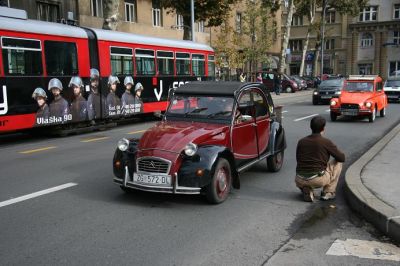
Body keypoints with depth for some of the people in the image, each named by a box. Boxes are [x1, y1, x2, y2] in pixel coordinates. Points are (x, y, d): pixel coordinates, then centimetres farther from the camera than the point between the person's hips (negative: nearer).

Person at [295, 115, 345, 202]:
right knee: (338, 162, 18)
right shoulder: (326, 142, -4)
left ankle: (306, 190, 8)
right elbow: (342, 158, 4)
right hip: (318, 180, -4)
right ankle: (328, 193, 17)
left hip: (300, 181, 4)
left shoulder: (301, 141, 8)